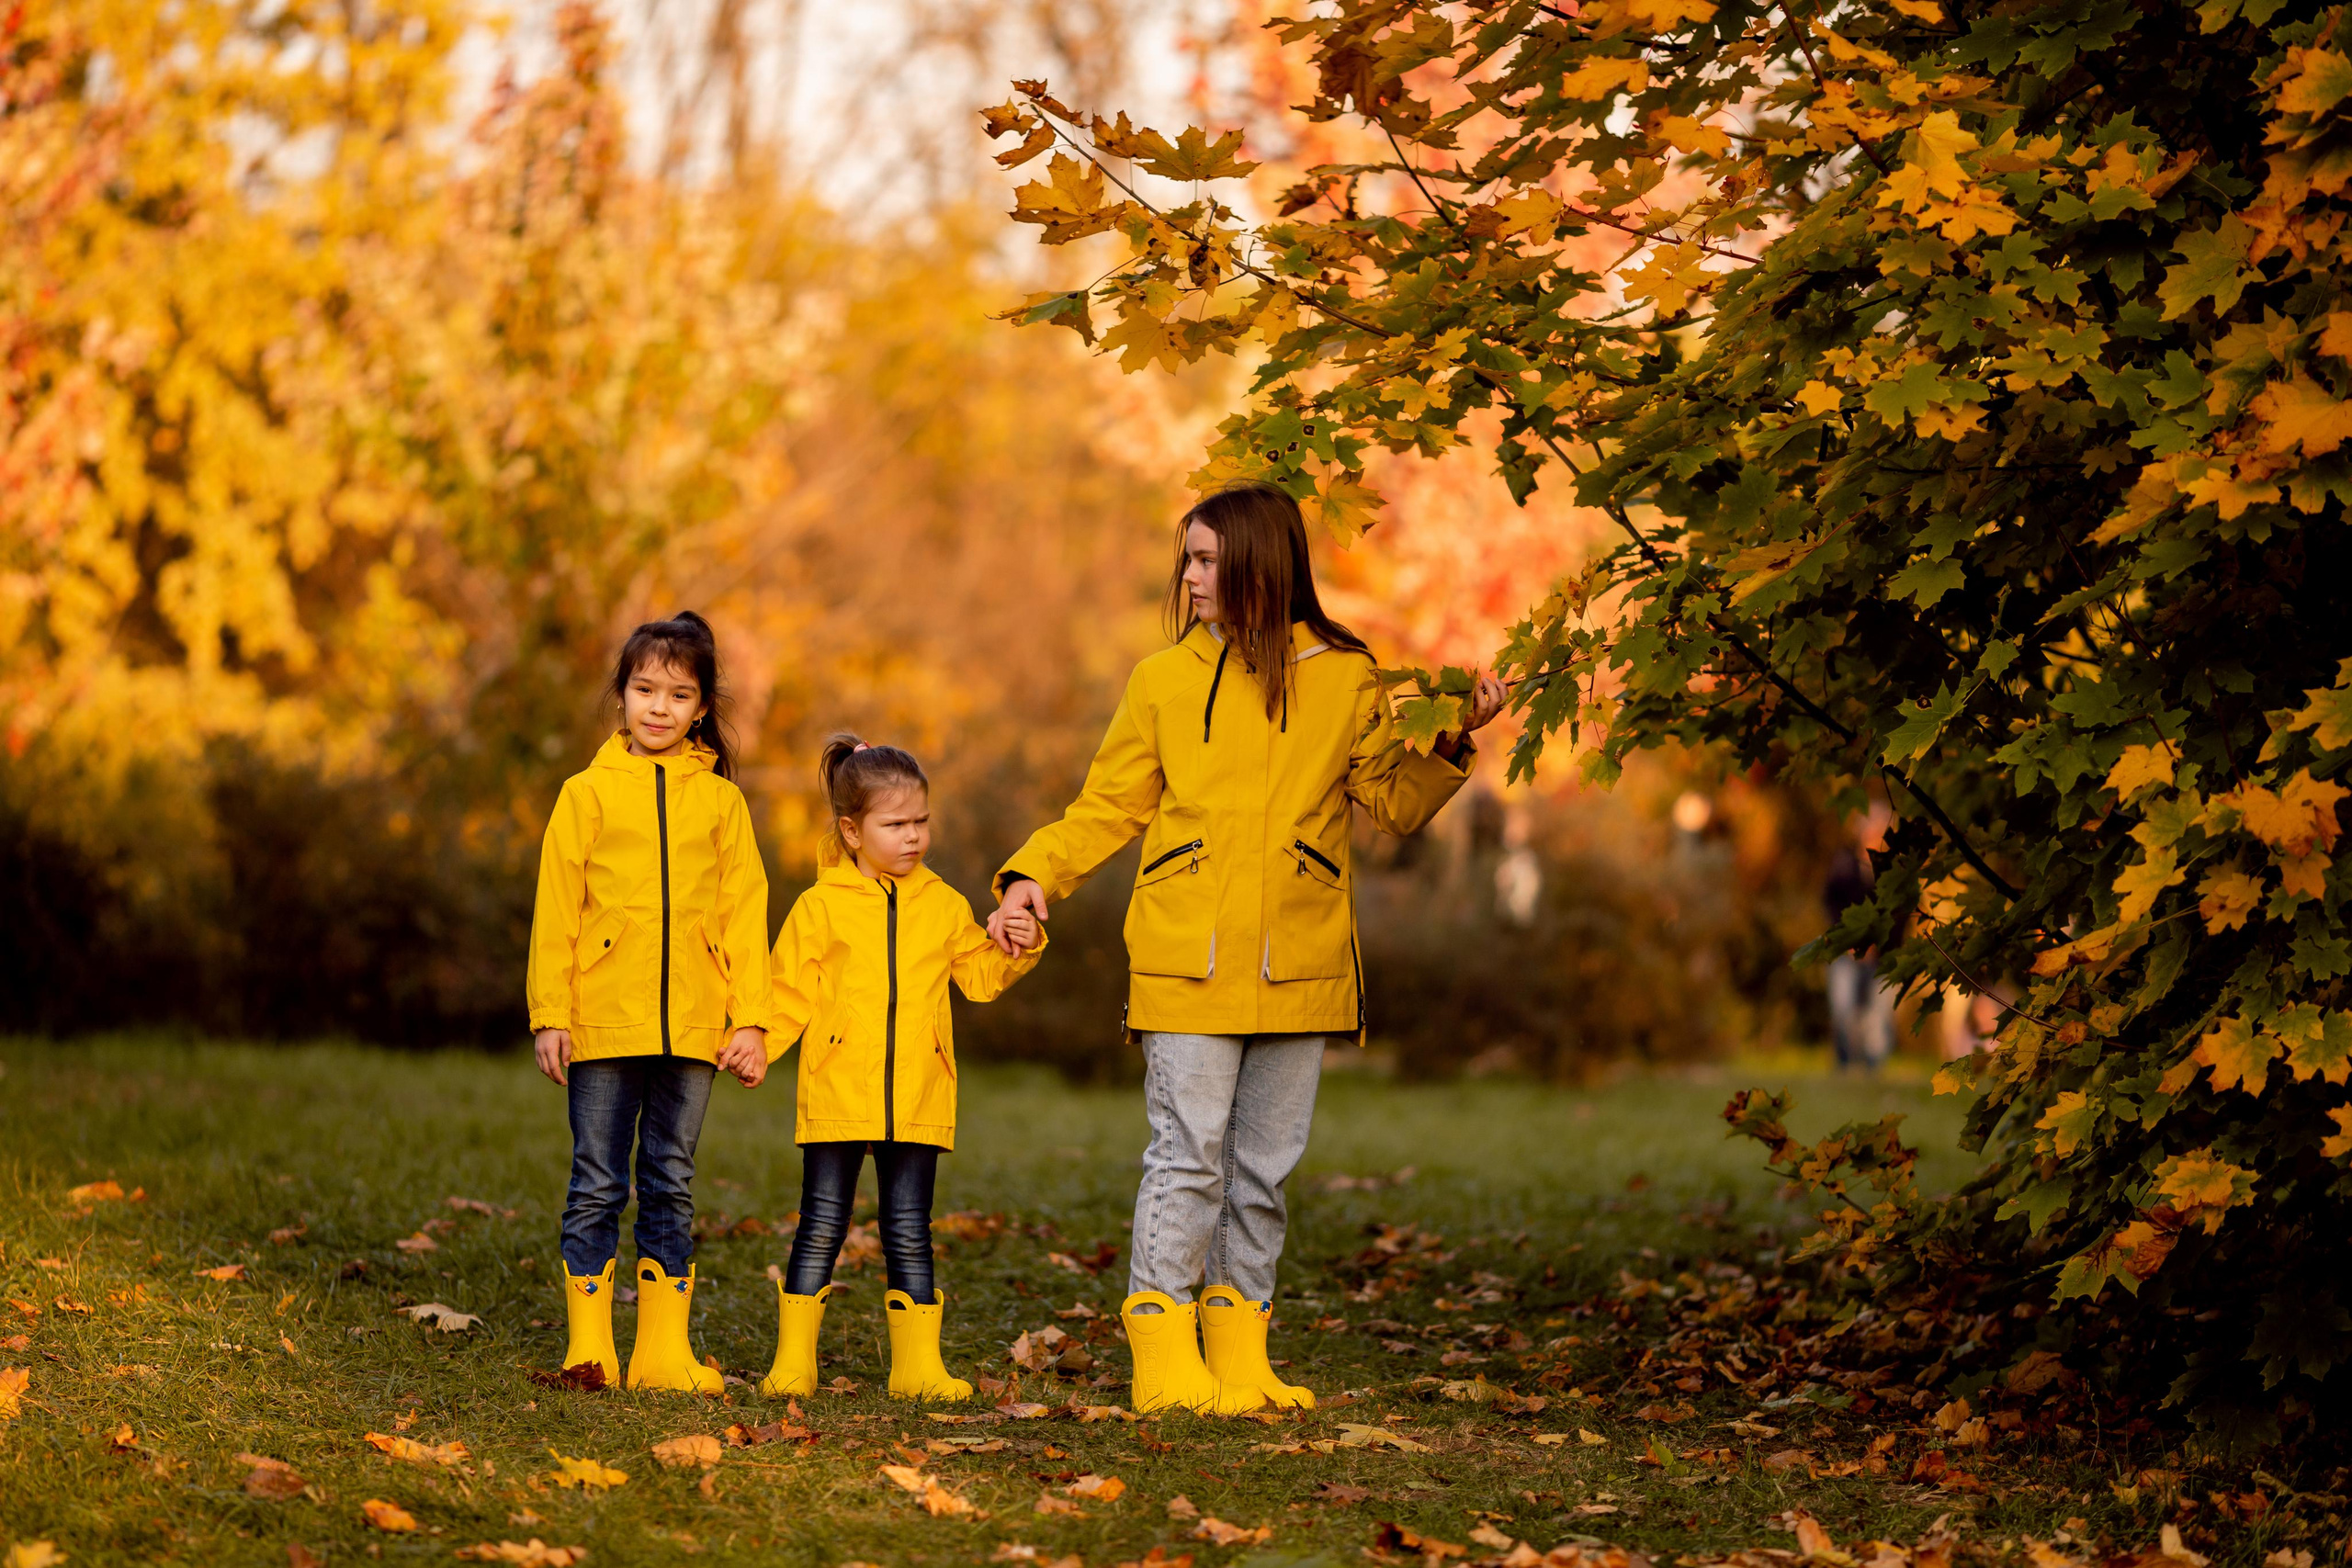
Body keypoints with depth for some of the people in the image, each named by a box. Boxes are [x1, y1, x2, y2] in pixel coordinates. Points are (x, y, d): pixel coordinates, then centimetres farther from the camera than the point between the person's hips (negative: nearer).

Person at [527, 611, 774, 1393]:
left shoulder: (721, 800, 8)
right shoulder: (588, 794, 3)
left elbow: (745, 914, 7)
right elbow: (556, 910, 2)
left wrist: (751, 1020, 0)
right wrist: (551, 1015, -5)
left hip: (692, 1027, 2)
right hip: (603, 1023, -2)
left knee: (671, 1186, 7)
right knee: (597, 1186, 1)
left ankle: (665, 1350, 11)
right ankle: (589, 1347, 5)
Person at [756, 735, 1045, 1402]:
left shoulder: (945, 907, 10)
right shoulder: (820, 907, 1)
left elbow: (980, 977, 16)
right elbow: (790, 995, 1)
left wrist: (1017, 950, -2)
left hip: (917, 1105, 2)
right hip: (836, 1099, -2)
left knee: (909, 1233, 6)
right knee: (822, 1227, 1)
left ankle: (918, 1365, 11)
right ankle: (792, 1362, 8)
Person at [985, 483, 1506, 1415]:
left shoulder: (1344, 680, 7)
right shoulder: (1163, 681, 7)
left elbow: (1396, 805, 11)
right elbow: (1109, 807, 11)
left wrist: (1453, 742, -5)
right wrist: (1035, 875, -2)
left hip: (1296, 968, 1)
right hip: (1187, 958, -1)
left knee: (1263, 1165, 6)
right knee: (1187, 1157, -6)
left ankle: (1239, 1354, 14)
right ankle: (1165, 1361, -2)